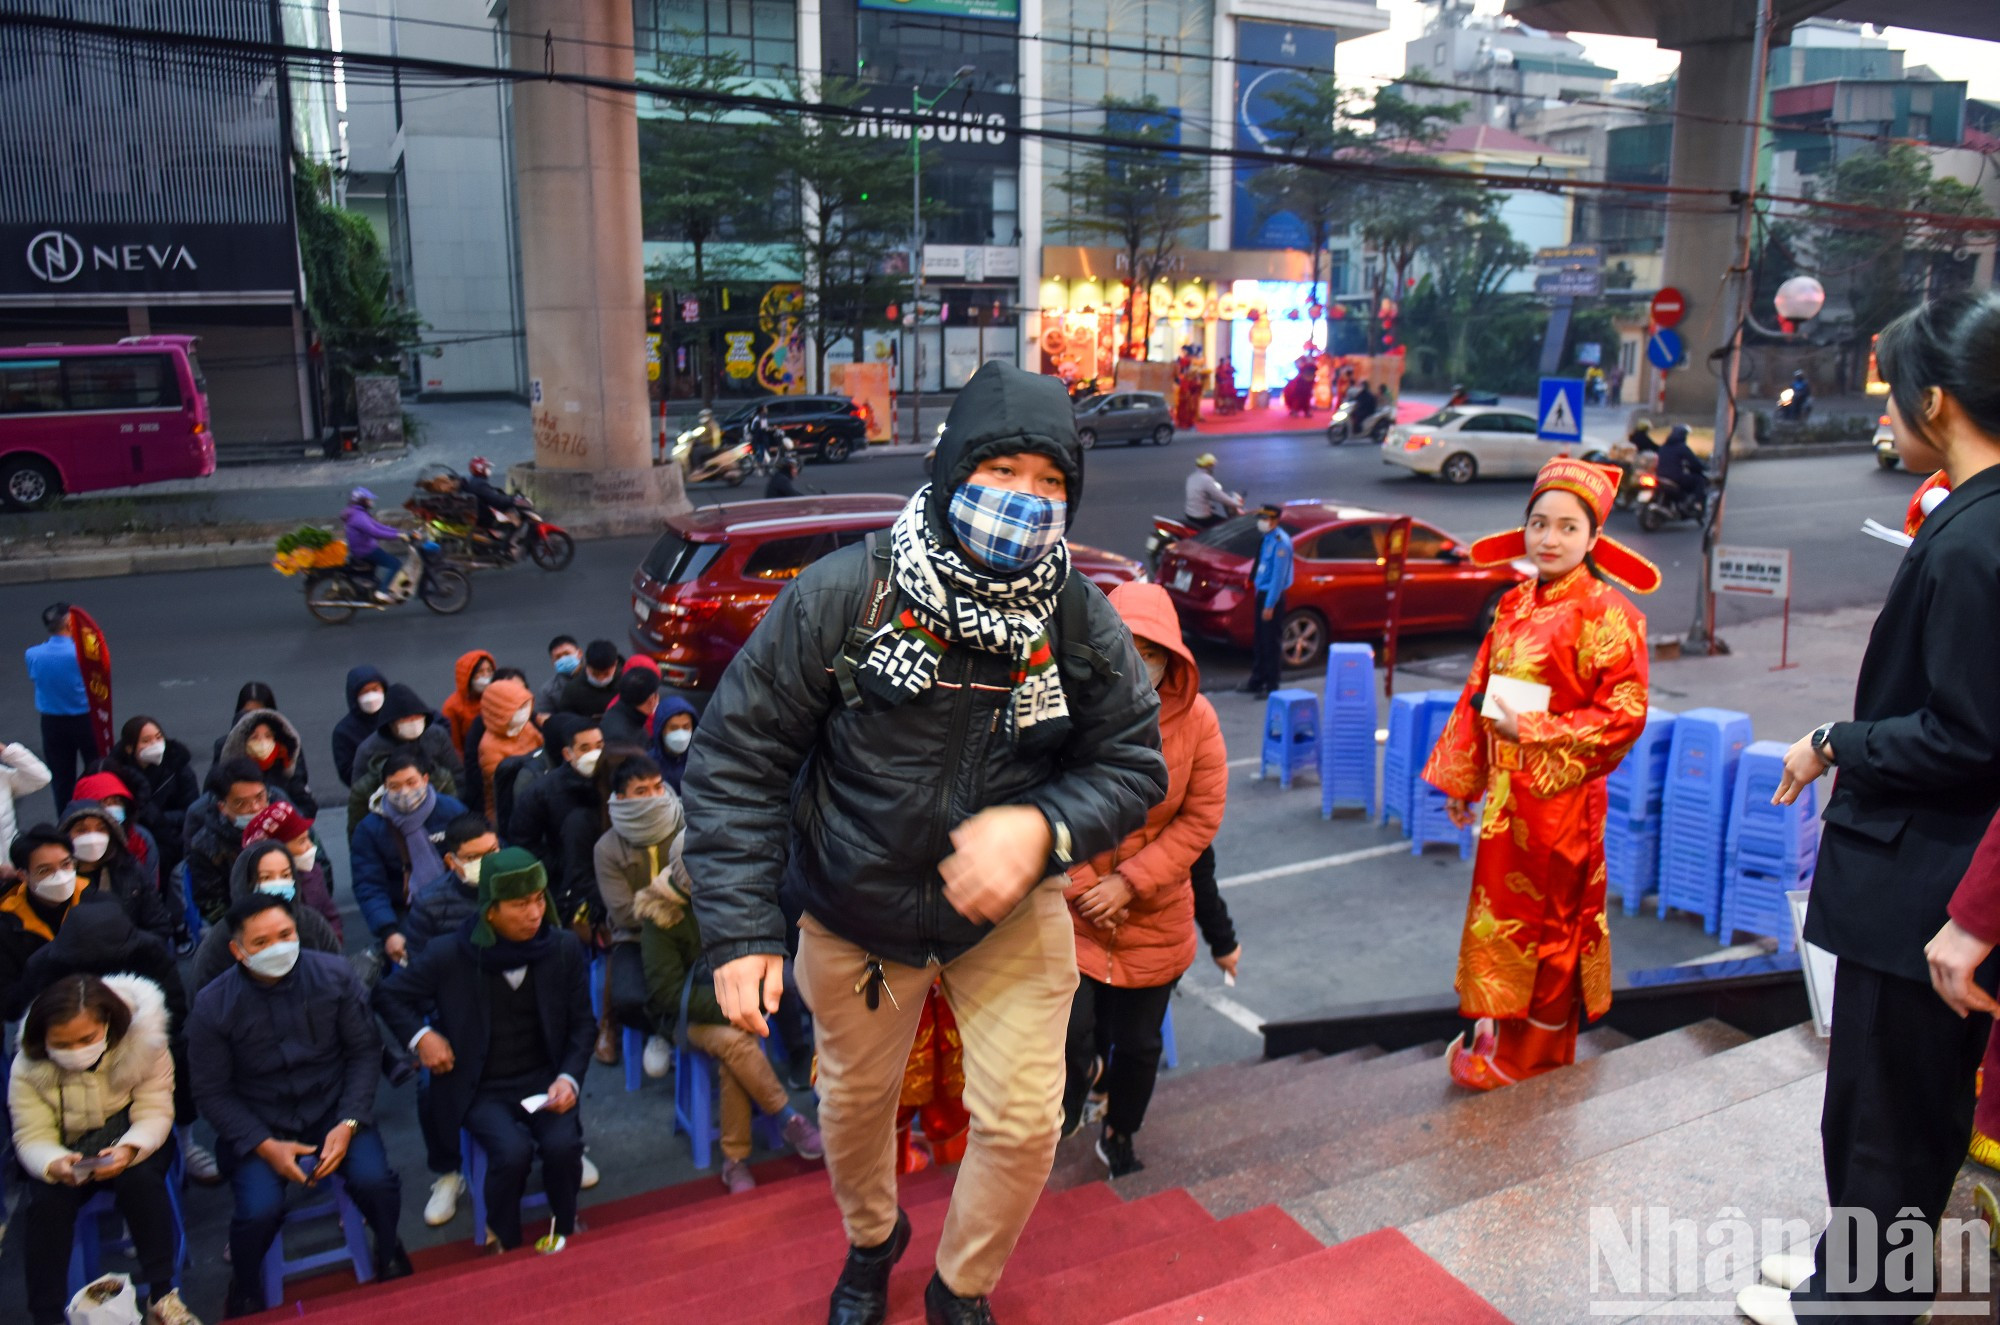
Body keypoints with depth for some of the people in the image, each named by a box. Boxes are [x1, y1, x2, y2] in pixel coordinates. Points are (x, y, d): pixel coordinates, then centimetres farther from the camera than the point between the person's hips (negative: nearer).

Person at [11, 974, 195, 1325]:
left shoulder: (143, 1043, -18)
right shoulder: (27, 1066, -14)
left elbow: (155, 1112, -15)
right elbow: (32, 1137, -14)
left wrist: (129, 1150, -37)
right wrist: (55, 1164, -38)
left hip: (131, 1138, -2)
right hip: (67, 1150, 2)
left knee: (140, 1178, -33)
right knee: (47, 1200, -29)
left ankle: (162, 1296, -24)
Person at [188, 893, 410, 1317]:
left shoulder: (334, 975, -10)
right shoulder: (213, 1006, -12)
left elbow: (365, 1051, -4)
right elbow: (212, 1092, -5)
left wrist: (348, 1123, -14)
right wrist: (265, 1146, -16)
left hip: (331, 1107, 1)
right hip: (256, 1122, 0)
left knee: (374, 1179, -24)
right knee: (260, 1209, -26)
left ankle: (389, 1251, 11)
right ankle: (245, 1289, 10)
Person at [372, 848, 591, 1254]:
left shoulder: (564, 948, -5)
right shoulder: (448, 955, -10)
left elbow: (582, 1023, 4)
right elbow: (389, 995, 6)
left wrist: (569, 1077, -11)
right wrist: (421, 1035, -10)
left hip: (542, 1078, 2)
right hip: (480, 1087, -1)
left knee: (563, 1144, -27)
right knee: (513, 1151, -29)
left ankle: (562, 1228, 6)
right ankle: (505, 1243, 2)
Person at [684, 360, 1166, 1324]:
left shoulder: (1082, 621, -15)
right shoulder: (846, 594, -23)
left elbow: (1134, 764, -8)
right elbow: (738, 751, -17)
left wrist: (1043, 828, -29)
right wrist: (739, 928, -21)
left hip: (1011, 912, 1)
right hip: (856, 911, 0)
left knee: (1023, 1120, 3)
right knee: (855, 1100, 21)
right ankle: (871, 1238, 57)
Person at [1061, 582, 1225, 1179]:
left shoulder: (1195, 719, -11)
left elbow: (1201, 818, -7)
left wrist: (1129, 883, -14)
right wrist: (1081, 886, -12)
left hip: (1154, 918, 2)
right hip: (1069, 907, -2)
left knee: (1138, 1044, 15)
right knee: (1072, 1036, -9)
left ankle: (1119, 1135, 45)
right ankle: (1078, 1083, 30)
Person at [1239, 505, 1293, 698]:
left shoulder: (1280, 542, -19)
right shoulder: (1268, 538, 10)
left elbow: (1279, 576, -20)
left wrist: (1270, 605, -20)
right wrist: (1259, 593, 16)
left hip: (1272, 597, -9)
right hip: (1262, 593, 9)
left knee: (1271, 642, -1)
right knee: (1259, 641, 15)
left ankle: (1272, 685, 7)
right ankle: (1257, 681, 25)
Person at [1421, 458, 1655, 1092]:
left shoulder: (1606, 614, -13)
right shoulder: (1515, 605, 7)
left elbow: (1625, 713, -17)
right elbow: (1479, 691, 13)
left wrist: (1534, 729, -18)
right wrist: (1461, 775, 14)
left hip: (1561, 796, -6)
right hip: (1506, 792, 6)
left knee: (1544, 925, 7)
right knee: (1504, 913, 16)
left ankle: (1526, 1058, 22)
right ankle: (1504, 1031, 32)